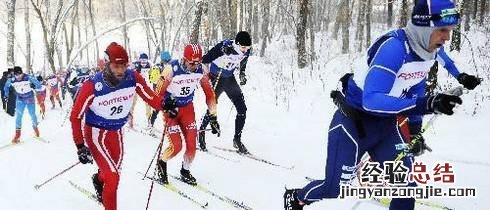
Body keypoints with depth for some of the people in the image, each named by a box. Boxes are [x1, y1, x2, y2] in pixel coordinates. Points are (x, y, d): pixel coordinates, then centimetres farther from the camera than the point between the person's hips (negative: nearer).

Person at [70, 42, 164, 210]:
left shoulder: (133, 78, -20)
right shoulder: (92, 86, -28)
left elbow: (150, 97, -7)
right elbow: (75, 117, -18)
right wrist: (80, 147, -18)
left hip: (116, 132, 4)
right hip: (96, 133, -4)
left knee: (114, 172, 21)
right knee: (112, 177, -14)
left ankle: (99, 179, 57)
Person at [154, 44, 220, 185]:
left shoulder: (201, 70, -15)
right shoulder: (172, 69, -27)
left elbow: (209, 94, -3)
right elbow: (158, 94, -19)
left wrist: (213, 117, -2)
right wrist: (166, 106, -37)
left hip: (188, 108, 4)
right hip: (171, 109, -4)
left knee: (192, 144, -4)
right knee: (176, 146, -12)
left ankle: (185, 171, 24)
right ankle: (161, 163, 21)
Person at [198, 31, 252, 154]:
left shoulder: (246, 52, -8)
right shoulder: (223, 47, -27)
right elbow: (205, 60, -21)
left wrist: (242, 75, 3)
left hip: (230, 79, 5)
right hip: (216, 78, -5)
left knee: (242, 109, -3)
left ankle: (237, 140, 9)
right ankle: (201, 133, 20)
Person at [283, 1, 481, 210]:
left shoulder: (430, 46, -7)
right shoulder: (393, 47, -32)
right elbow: (371, 100, -41)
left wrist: (415, 131, 13)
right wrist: (426, 104, -49)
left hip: (385, 122, 7)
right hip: (354, 120, -6)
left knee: (406, 184, -4)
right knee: (334, 189, -1)